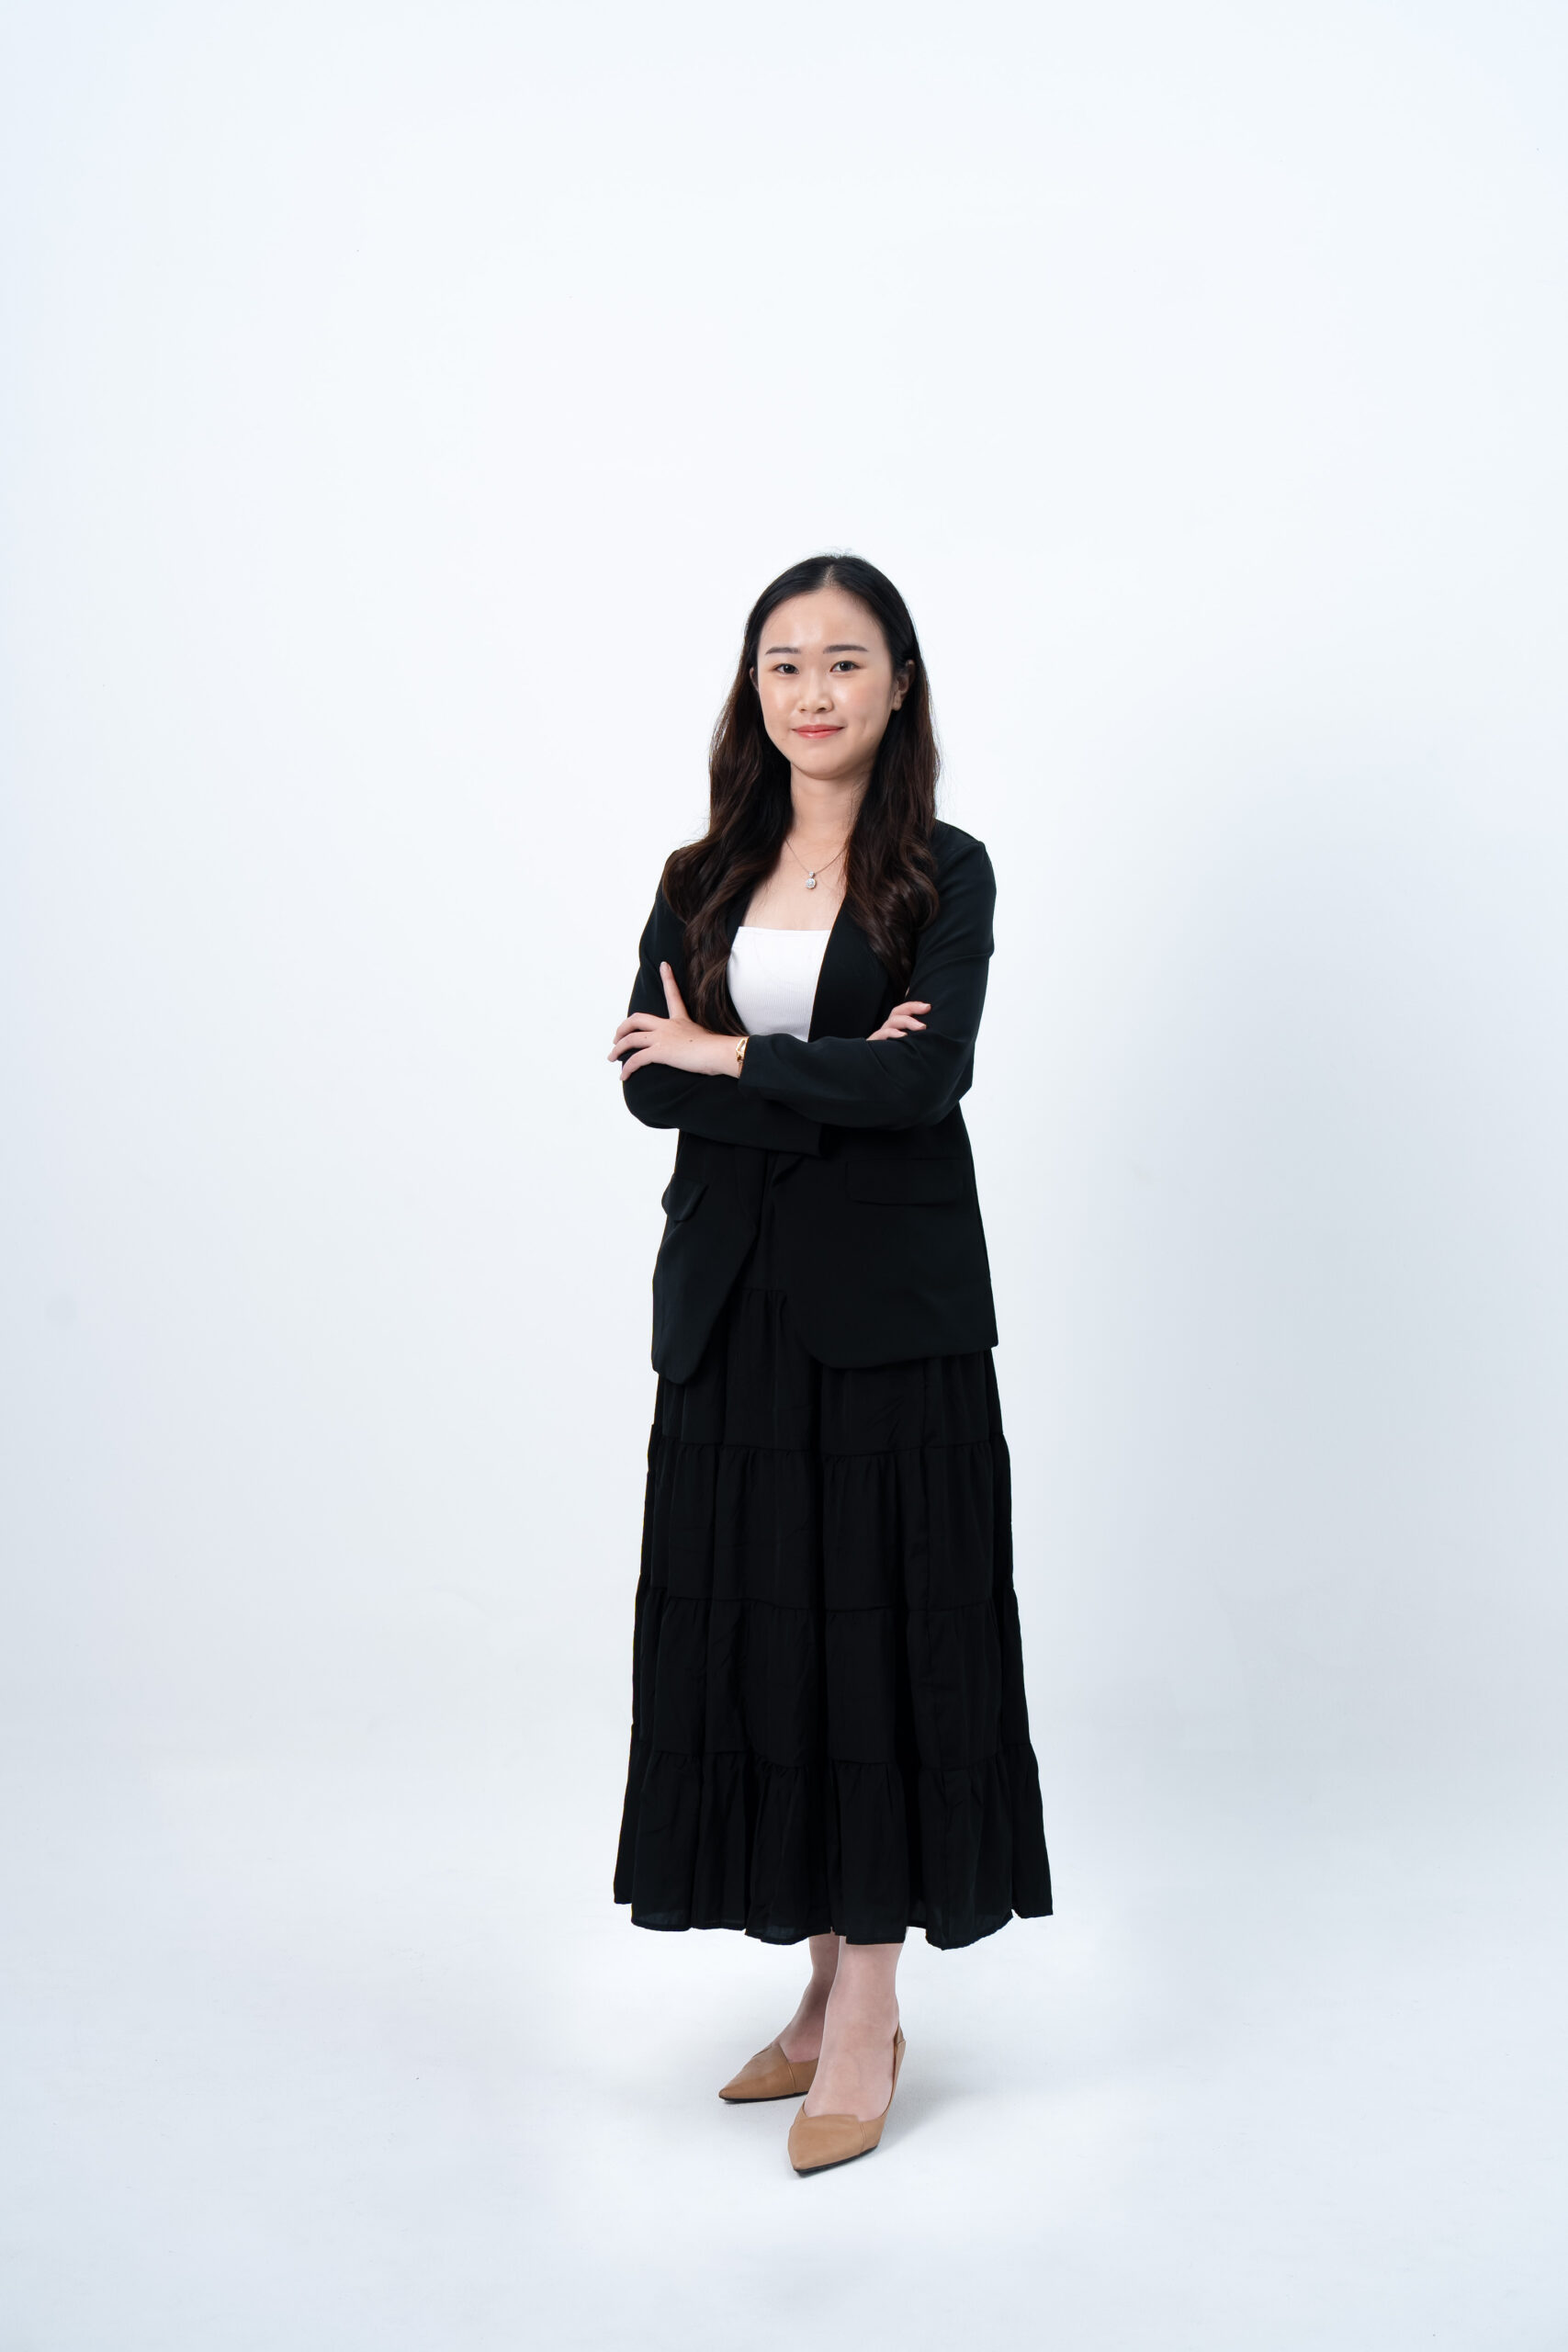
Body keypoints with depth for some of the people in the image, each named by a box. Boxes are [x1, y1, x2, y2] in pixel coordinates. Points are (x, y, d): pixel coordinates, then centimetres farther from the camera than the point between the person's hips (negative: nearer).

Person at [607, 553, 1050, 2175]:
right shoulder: (701, 881, 11)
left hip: (889, 1307, -4)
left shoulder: (945, 874, 0)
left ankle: (869, 2008, 10)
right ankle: (826, 1987, 20)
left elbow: (921, 1084, -15)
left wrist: (726, 1055, -7)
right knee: (754, 1632, 7)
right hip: (730, 1305, 4)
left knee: (880, 1633, -2)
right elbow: (645, 1079, -2)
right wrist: (823, 1087, -14)